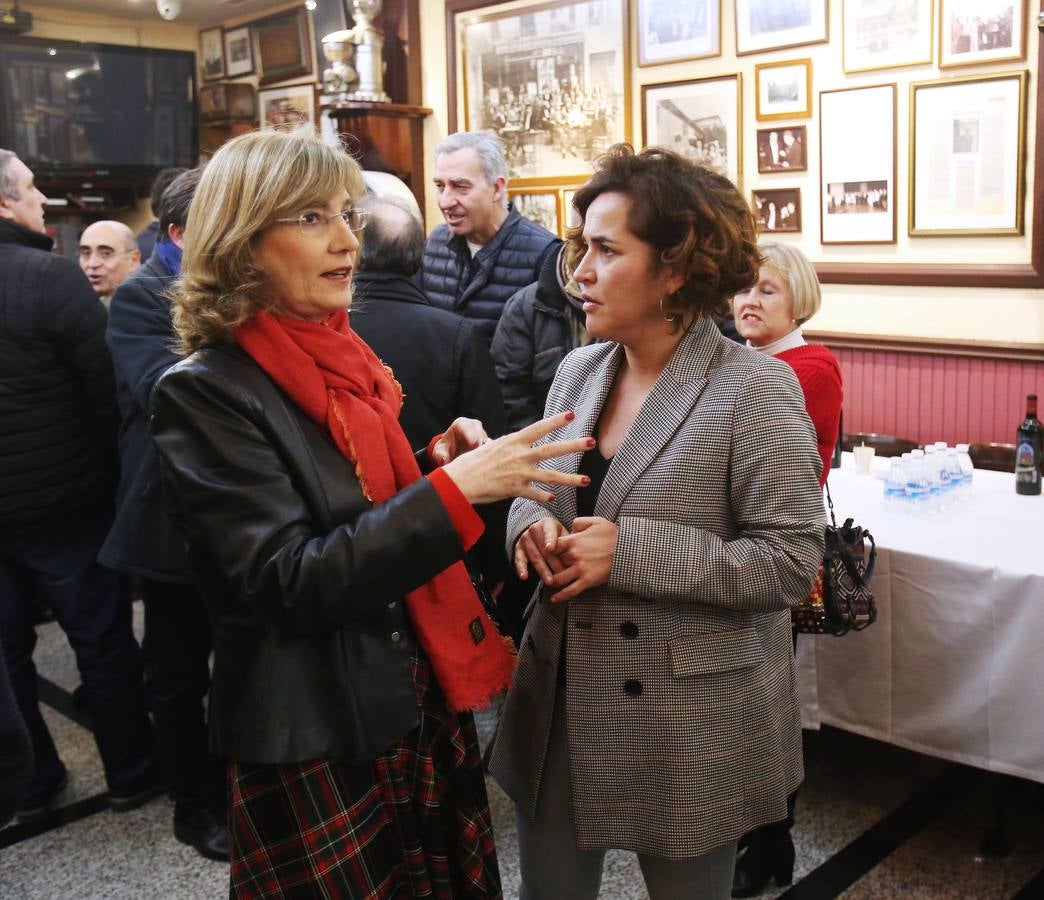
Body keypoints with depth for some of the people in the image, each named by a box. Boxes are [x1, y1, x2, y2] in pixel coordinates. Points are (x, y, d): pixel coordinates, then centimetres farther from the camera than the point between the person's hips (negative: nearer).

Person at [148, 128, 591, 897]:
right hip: (317, 747, -7)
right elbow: (289, 581, -23)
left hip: (422, 707, 7)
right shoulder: (206, 392, -15)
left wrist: (434, 461, -1)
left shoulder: (344, 358, 7)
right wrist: (451, 487, -27)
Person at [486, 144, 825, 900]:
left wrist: (631, 551, -24)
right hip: (560, 703, 6)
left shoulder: (755, 390, -16)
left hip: (688, 730, -5)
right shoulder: (578, 370, 3)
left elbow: (792, 560, -18)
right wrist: (531, 525, -11)